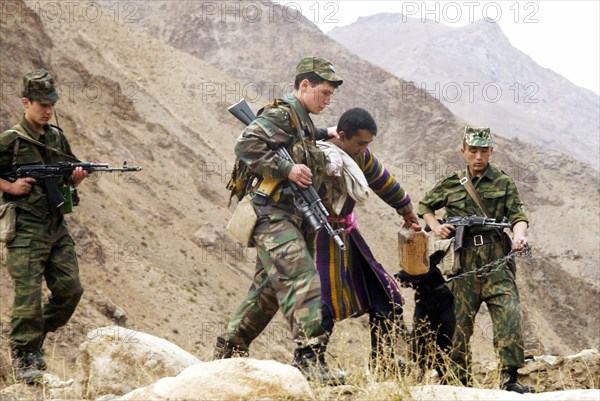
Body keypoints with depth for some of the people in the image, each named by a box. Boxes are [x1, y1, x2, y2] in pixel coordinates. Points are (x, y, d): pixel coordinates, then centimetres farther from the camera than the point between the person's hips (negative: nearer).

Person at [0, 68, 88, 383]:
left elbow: (68, 179, 19)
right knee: (28, 295, -9)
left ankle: (36, 337, 22)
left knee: (70, 289, 3)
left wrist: (77, 178, -2)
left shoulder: (57, 137, 12)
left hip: (56, 227, 6)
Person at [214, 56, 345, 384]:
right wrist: (287, 169, -24)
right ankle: (310, 358, -30)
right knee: (303, 282, -21)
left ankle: (227, 350, 26)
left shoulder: (302, 120, 20)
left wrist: (322, 135, 28)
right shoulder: (281, 115, -10)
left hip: (286, 218, 11)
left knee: (268, 289, 16)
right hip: (273, 215, -11)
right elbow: (247, 145, -22)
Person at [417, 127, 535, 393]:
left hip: (496, 262, -1)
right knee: (459, 323, 2)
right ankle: (460, 384, 13)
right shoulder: (451, 185, 13)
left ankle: (509, 379, -18)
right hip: (464, 263, 1)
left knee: (509, 316, -17)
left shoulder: (504, 183, 9)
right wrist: (435, 227, 8)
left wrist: (519, 235, -22)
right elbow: (424, 207, 28)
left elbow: (517, 215, 0)